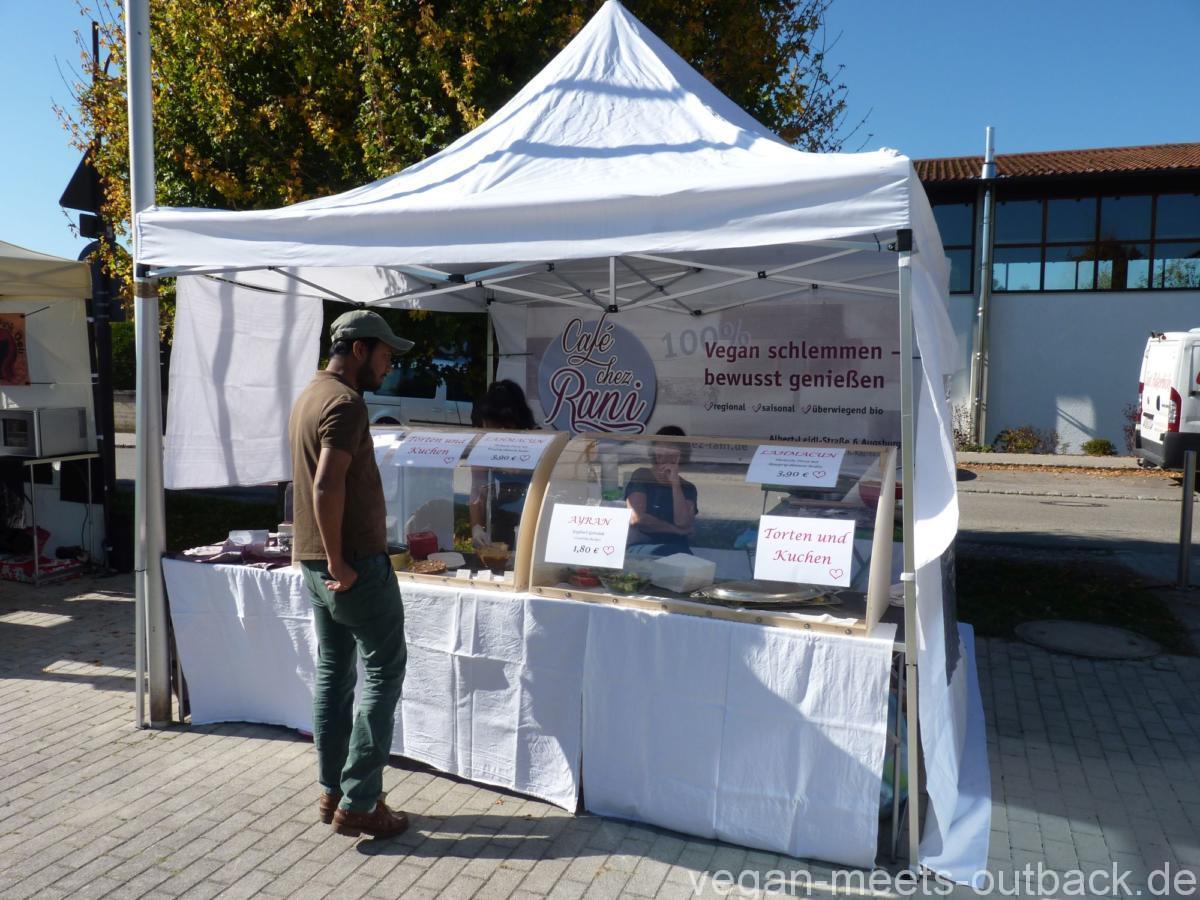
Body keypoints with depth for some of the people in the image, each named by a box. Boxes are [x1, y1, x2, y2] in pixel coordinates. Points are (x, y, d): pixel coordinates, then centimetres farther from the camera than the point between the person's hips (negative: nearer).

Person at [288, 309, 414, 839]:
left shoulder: (310, 395, 16)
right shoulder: (345, 403, -17)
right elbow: (327, 487, -27)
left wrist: (325, 556, 19)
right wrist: (338, 562, -21)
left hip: (315, 558, 10)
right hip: (354, 560, -10)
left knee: (333, 670, 14)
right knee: (383, 670, -1)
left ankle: (332, 792, 23)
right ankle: (358, 803, 3)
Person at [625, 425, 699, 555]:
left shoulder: (687, 488, 14)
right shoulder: (641, 477, 8)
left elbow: (682, 523, -5)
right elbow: (635, 518, -5)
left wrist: (675, 482, -6)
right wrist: (676, 530, 0)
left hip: (676, 550, 2)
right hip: (641, 547, -2)